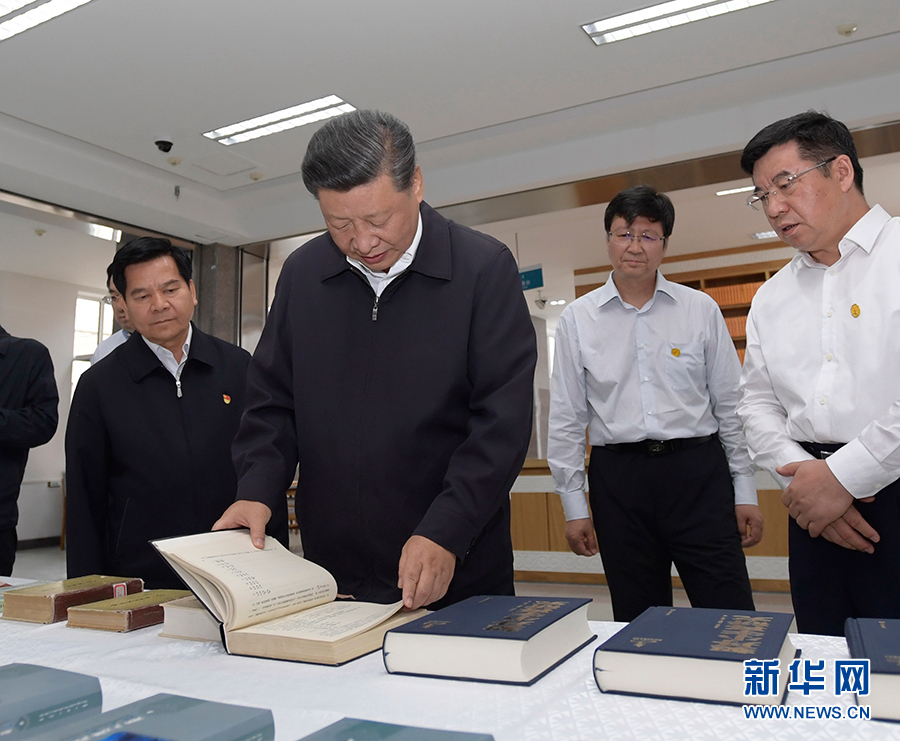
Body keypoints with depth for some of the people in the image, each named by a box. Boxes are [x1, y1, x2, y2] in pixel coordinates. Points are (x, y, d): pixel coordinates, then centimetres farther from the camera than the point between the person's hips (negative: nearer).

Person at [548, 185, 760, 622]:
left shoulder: (701, 310, 5)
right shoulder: (577, 319, 3)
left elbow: (731, 404, 8)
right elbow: (566, 419, 5)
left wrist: (745, 491, 6)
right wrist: (574, 505, 4)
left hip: (698, 471, 0)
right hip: (618, 476, 0)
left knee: (731, 618, 1)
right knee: (638, 621, 11)